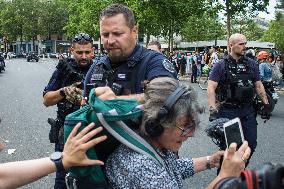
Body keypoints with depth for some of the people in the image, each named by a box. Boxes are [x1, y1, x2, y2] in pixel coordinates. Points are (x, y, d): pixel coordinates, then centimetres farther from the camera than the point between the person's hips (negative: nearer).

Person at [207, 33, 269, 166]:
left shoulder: (252, 64, 7)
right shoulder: (220, 66, -6)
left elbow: (258, 85, 14)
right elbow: (211, 88, -13)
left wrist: (266, 103, 10)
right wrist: (213, 110, -23)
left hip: (248, 110, 4)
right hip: (227, 111, -4)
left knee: (251, 144, 8)